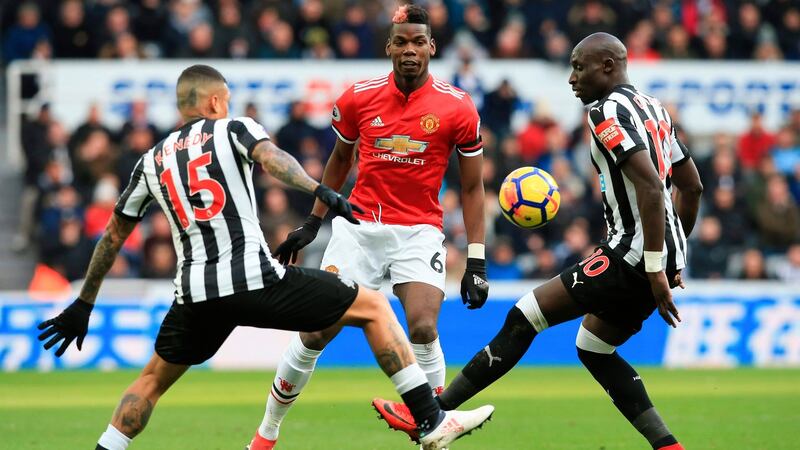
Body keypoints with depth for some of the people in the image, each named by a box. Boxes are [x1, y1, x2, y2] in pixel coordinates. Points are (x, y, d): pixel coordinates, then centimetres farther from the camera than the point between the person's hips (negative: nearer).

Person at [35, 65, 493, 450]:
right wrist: (319, 191, -28)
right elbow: (271, 156, -14)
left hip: (196, 294, 4)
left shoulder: (151, 162, 22)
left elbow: (114, 235, 26)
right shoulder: (233, 129, 10)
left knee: (153, 380, 28)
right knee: (373, 307, 8)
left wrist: (83, 305, 34)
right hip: (255, 280, -4)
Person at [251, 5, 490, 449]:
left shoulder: (458, 108, -6)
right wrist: (312, 223, 19)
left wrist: (477, 263, -3)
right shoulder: (359, 97, -1)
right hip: (359, 226, 2)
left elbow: (472, 187, 1)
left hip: (420, 231, -2)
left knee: (423, 329, -22)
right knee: (315, 332, -3)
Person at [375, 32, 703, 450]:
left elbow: (651, 185, -24)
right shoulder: (651, 107, 17)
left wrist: (655, 268, -25)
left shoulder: (608, 111, -12)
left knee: (523, 317, -6)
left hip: (632, 254, -9)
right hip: (665, 252, 9)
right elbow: (692, 186, 24)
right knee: (593, 349, 22)